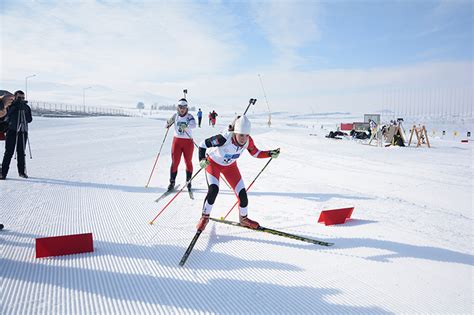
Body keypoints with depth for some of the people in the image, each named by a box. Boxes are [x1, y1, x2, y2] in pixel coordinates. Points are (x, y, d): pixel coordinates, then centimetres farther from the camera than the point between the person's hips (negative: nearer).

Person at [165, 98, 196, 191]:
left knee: (188, 162, 8)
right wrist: (169, 122, -21)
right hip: (177, 140, 1)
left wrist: (186, 126, -46)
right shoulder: (175, 116, 3)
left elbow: (193, 125, -25)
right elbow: (167, 125, 3)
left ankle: (188, 182, 22)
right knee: (175, 162, -2)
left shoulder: (189, 116, -6)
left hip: (188, 141, -1)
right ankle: (172, 182, 7)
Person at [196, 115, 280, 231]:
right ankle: (205, 217, 0)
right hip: (213, 163, -4)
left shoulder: (248, 141, -23)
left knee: (242, 193, -1)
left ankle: (243, 218, 27)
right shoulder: (224, 138, -37)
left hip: (230, 166, 4)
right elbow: (203, 144, -27)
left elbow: (256, 153, -3)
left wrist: (270, 154, -17)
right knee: (213, 190, -26)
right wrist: (202, 159, -42)